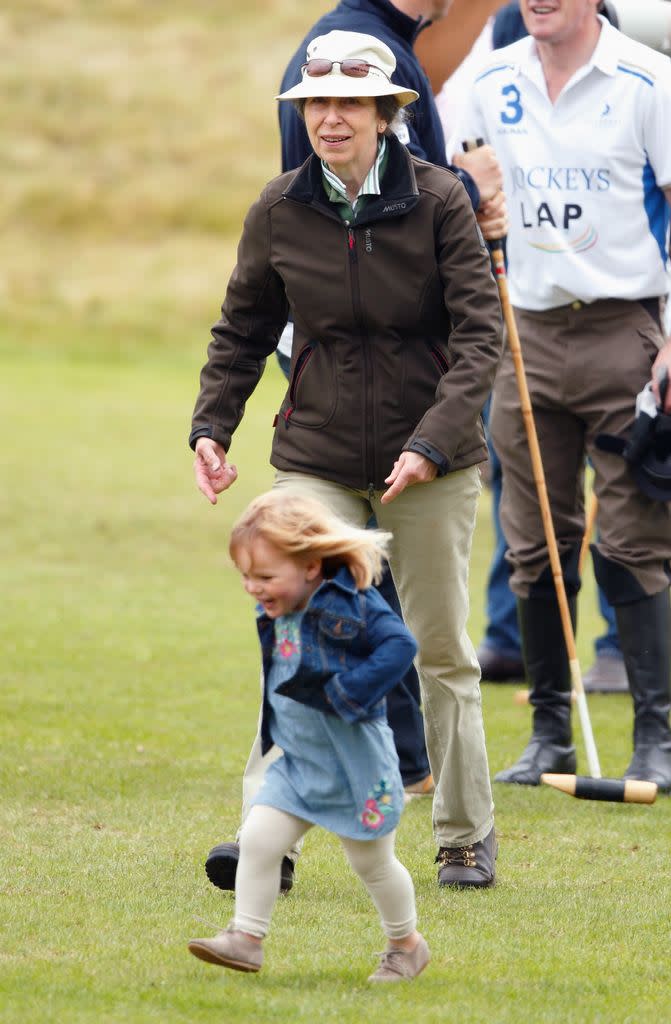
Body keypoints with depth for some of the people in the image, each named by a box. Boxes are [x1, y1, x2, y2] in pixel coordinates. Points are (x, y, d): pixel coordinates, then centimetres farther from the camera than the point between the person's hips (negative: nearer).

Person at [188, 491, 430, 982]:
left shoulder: (349, 606, -21)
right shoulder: (278, 616, 3)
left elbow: (400, 645, -29)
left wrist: (343, 693, -32)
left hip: (354, 765, -7)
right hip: (297, 765, 7)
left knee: (373, 861, 9)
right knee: (257, 839, -9)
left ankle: (407, 942, 30)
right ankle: (246, 937, -4)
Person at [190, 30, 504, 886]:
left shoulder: (438, 200, -10)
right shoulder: (279, 212, -2)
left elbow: (479, 334, -11)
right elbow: (242, 331, 11)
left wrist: (432, 442, -22)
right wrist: (211, 425, -2)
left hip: (432, 462, -1)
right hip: (319, 455, 1)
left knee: (442, 651, 8)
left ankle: (466, 836, 21)